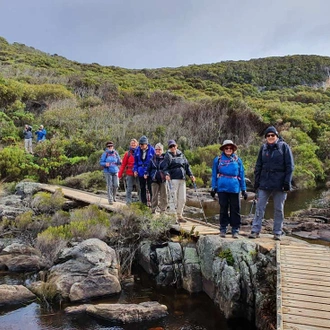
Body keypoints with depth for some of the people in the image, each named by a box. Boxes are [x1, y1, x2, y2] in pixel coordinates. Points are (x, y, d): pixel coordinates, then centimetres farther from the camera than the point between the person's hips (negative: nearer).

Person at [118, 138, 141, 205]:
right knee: (129, 189, 6)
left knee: (139, 188, 4)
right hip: (129, 174, 0)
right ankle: (128, 202, 12)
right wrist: (120, 174, -1)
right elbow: (123, 164, 3)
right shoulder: (127, 153, 3)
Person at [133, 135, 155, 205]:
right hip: (141, 172, 4)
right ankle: (143, 202, 22)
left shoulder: (151, 150, -8)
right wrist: (135, 170, 2)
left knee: (150, 188, 1)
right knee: (142, 188, 12)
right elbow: (135, 161, 10)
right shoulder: (138, 150, 2)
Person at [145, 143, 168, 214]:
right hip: (154, 179, 2)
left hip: (163, 179, -2)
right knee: (154, 195, 6)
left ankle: (163, 210, 11)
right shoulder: (152, 159, 9)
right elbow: (149, 168, 14)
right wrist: (147, 174, -3)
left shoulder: (165, 158, 0)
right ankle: (153, 210, 12)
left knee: (163, 195, 4)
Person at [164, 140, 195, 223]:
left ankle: (179, 215, 18)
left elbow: (187, 165, 20)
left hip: (182, 179, 5)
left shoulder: (181, 154, 16)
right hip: (174, 179, -5)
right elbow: (166, 167, -3)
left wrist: (191, 175, 10)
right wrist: (167, 174, -22)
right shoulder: (168, 155, 3)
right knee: (174, 198, -6)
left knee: (183, 198, 6)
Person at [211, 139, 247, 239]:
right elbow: (214, 175, 7)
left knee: (235, 209, 4)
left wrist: (244, 189, 6)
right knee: (223, 208, 8)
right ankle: (223, 229, 18)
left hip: (234, 188, 0)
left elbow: (242, 175, 9)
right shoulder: (218, 159, 4)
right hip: (222, 188, 0)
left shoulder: (237, 160, 6)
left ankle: (235, 229, 13)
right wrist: (214, 188, 2)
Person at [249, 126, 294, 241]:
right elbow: (258, 166, 11)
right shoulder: (263, 148, 8)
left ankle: (277, 233, 17)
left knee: (279, 209, 7)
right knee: (259, 207, 1)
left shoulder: (284, 147, -1)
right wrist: (256, 182, 6)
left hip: (279, 183, -2)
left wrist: (287, 182, -10)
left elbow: (290, 166, -3)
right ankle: (255, 231, 6)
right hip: (264, 183, 3)